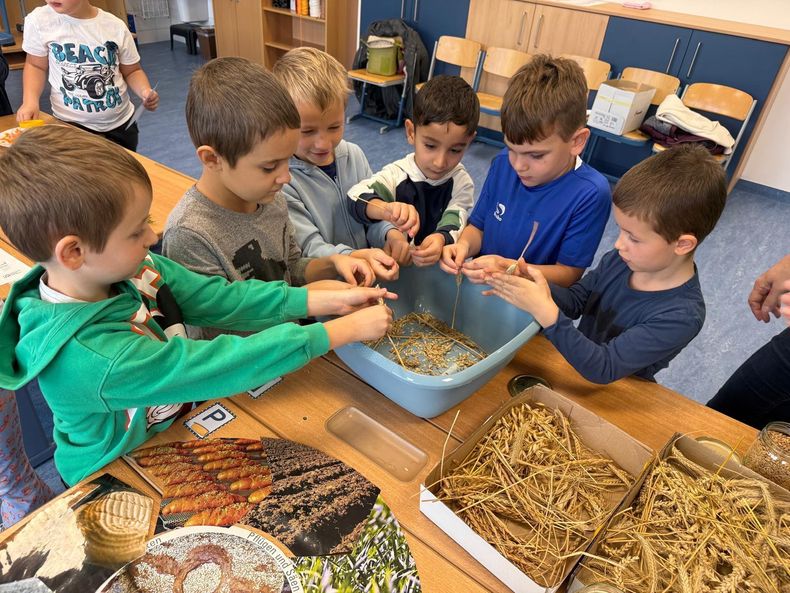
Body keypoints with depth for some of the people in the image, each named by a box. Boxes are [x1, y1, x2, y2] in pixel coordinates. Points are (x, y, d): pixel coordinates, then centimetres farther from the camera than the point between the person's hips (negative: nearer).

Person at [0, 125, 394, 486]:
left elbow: (219, 299, -13)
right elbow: (222, 364, -35)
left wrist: (328, 301, -19)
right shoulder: (88, 355, -36)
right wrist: (344, 331, -31)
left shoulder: (132, 269, -15)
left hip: (176, 421, 6)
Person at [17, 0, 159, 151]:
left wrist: (145, 92, -18)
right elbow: (36, 65, 3)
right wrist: (30, 101, -13)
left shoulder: (116, 26, -7)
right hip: (71, 123, -1)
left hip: (121, 122, 1)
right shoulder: (39, 20, -8)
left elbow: (132, 71, 3)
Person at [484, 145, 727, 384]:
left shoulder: (681, 317, -26)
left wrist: (545, 311, -37)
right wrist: (532, 284, -19)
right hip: (577, 359, 4)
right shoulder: (621, 259, -11)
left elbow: (603, 369, -28)